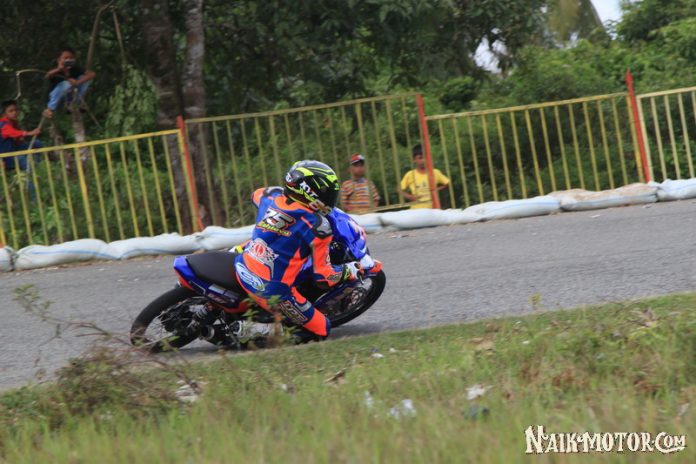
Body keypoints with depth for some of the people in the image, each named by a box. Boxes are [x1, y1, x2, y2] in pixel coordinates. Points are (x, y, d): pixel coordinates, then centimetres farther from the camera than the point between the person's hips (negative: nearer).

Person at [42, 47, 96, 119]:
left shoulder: (75, 70, -12)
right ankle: (50, 109, -22)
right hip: (55, 97, -4)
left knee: (84, 78, -13)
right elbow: (48, 76, -46)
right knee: (66, 84, -35)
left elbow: (92, 74, -23)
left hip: (69, 98, 4)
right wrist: (59, 69, -66)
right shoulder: (56, 71, -23)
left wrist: (77, 82, -36)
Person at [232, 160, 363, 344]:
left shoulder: (270, 197, 1)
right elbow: (323, 276, -10)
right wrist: (349, 271, 8)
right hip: (274, 291, -7)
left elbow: (255, 195, 29)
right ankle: (261, 330, -6)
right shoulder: (317, 225, -15)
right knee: (321, 329, 6)